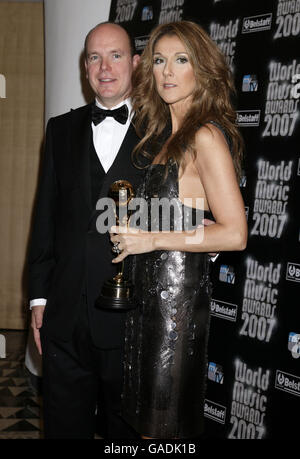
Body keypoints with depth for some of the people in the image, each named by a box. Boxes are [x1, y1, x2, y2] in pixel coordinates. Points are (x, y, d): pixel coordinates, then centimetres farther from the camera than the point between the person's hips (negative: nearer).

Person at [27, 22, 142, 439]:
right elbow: (45, 217, 9)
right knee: (64, 424, 14)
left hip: (134, 317, -2)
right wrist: (39, 296, 6)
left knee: (129, 425, 12)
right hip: (65, 317, 3)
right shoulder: (62, 129, 9)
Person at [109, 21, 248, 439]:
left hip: (178, 293, -8)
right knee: (145, 413, 17)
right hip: (148, 290, 9)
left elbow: (235, 234, -20)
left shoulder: (205, 137, -16)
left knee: (165, 422, 6)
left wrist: (152, 240, -17)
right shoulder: (164, 133, 12)